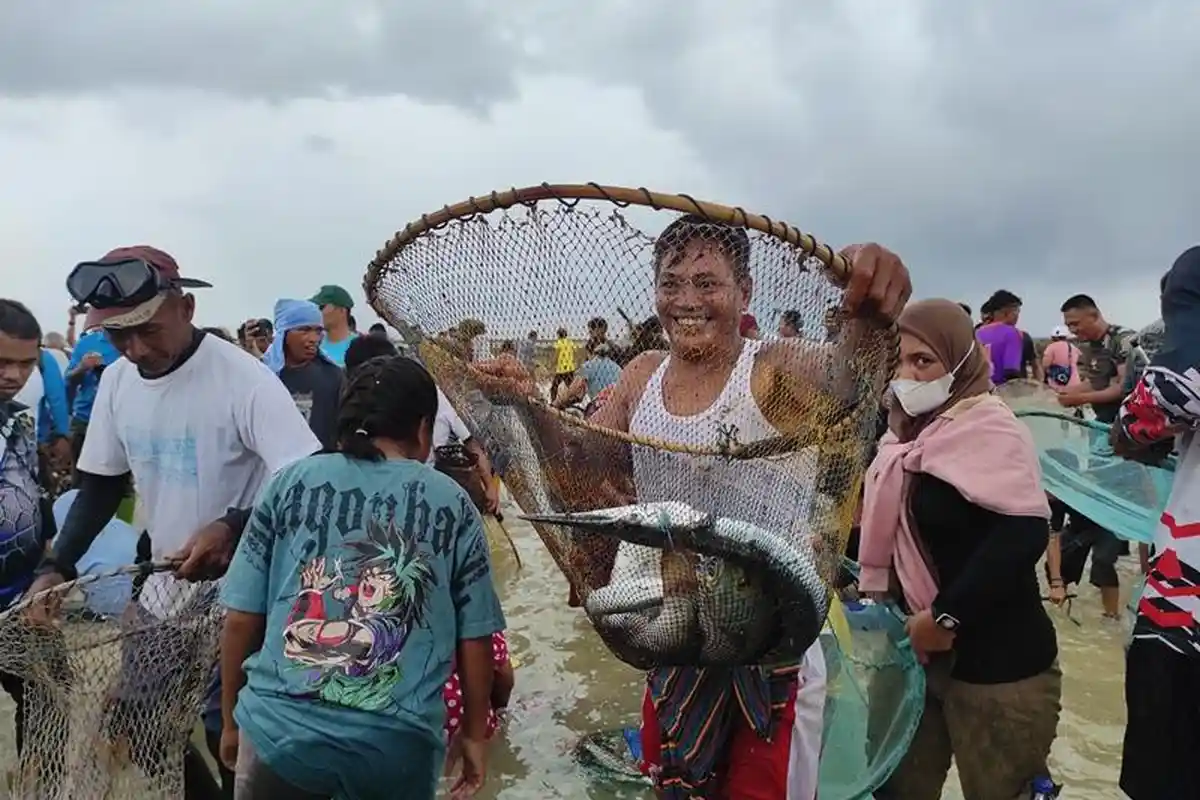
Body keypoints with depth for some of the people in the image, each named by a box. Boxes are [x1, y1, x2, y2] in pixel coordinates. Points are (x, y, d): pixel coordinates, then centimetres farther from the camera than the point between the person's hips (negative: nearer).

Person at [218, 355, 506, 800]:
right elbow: (475, 639, 3)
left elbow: (241, 620, 3)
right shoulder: (453, 503, 1)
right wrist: (475, 734, 16)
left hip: (280, 726, 0)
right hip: (397, 740, 0)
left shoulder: (290, 482, 2)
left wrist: (232, 720, 17)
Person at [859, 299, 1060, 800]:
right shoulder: (909, 434, 10)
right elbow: (886, 530, 17)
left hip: (997, 663, -7)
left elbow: (1024, 534, -27)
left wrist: (946, 615, -23)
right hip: (922, 652, 8)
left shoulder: (988, 427, -15)